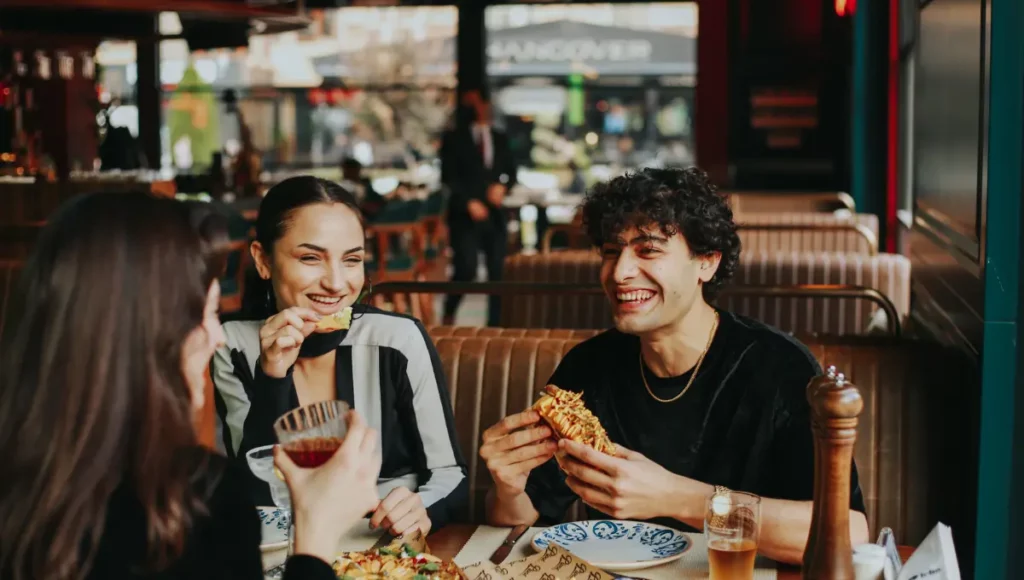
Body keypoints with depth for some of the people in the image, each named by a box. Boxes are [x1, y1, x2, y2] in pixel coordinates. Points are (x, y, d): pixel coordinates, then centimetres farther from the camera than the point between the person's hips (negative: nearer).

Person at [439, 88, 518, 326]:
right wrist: (468, 202, -12)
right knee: (466, 270, -12)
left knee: (498, 271, -1)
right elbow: (448, 176, -2)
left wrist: (503, 186, -4)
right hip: (465, 215, -4)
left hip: (495, 214, 4)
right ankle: (449, 314, 13)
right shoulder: (454, 139, 3)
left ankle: (495, 323, 7)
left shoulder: (500, 139, 15)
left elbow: (511, 171, 17)